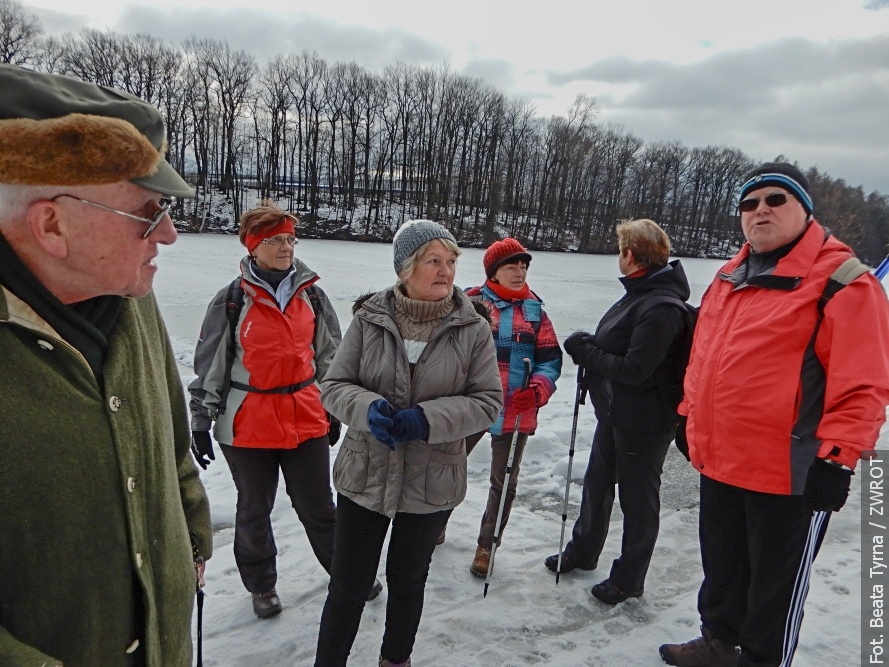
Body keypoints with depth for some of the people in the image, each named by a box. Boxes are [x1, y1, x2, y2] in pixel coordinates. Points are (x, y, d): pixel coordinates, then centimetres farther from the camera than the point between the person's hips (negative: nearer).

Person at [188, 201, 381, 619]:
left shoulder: (312, 295, 2)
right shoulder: (231, 301, -7)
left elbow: (329, 355, 11)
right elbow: (209, 367, -1)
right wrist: (201, 422, 1)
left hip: (308, 419, 2)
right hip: (247, 424, -1)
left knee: (318, 507, 13)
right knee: (254, 511, 17)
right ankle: (262, 586, 38)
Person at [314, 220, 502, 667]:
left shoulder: (473, 329, -9)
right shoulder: (369, 319, -8)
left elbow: (488, 400, -7)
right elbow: (334, 386, -4)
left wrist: (427, 419, -21)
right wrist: (369, 409, -25)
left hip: (433, 483, 1)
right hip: (365, 476, 0)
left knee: (408, 581, 22)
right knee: (348, 586, 9)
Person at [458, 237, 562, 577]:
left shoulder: (534, 310, 2)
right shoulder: (472, 302, -5)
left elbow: (550, 358, 1)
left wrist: (539, 389, -17)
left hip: (515, 412, 2)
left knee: (504, 482, 14)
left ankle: (486, 545, 34)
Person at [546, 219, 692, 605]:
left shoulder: (662, 307, -25)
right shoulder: (639, 293, 6)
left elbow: (634, 369, -27)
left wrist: (586, 351, -17)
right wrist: (589, 347, -2)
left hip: (643, 421, -10)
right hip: (614, 413, 10)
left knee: (637, 497, 9)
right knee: (597, 483, 23)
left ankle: (628, 578, 28)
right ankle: (583, 552, 43)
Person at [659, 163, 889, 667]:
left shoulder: (842, 282, -12)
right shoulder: (728, 278, 11)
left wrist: (836, 458, -17)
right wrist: (691, 418, 19)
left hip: (791, 473, -7)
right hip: (719, 463, 8)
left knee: (777, 581, 12)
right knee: (722, 568, 24)